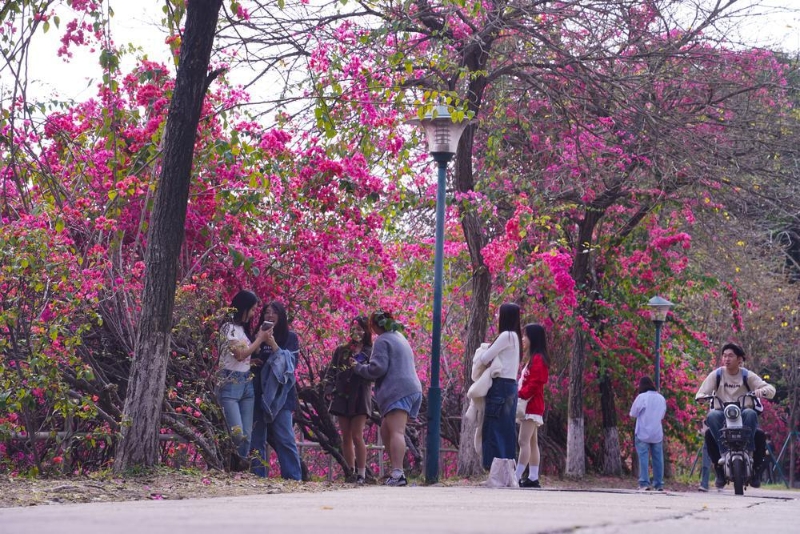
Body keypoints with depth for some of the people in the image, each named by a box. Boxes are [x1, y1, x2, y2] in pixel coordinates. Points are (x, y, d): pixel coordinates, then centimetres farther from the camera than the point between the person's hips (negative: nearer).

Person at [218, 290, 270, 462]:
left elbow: (248, 356, 14)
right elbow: (240, 354, -14)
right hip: (230, 384, -8)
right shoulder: (228, 328, -7)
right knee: (236, 433, -17)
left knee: (246, 435, 2)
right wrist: (259, 339, -6)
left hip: (247, 384, 8)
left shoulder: (244, 329, 15)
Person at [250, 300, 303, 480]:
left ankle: (294, 477, -10)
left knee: (284, 437, -10)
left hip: (279, 394, -4)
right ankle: (258, 476, 6)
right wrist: (251, 362, -1)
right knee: (257, 438, 2)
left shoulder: (290, 337, 6)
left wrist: (273, 344, -18)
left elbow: (289, 361, -7)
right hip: (258, 392, 4)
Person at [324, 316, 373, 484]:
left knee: (357, 436, -10)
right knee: (346, 437, 4)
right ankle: (350, 472, 8)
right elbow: (330, 372, 14)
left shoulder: (370, 352, 2)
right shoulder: (341, 351, 13)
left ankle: (361, 473, -7)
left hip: (360, 398, -4)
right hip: (342, 397, 4)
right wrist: (330, 388, 0)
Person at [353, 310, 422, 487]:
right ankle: (396, 469, 14)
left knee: (396, 432, -20)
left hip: (397, 391, -9)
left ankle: (398, 473, -33)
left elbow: (378, 368, -12)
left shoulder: (382, 341, -3)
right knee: (385, 430, 17)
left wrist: (358, 367, 5)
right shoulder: (400, 337, 27)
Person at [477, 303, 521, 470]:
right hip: (509, 386, 9)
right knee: (505, 430, 8)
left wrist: (481, 355, 10)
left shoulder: (506, 336, -11)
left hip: (501, 387, -9)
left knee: (496, 430, -9)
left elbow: (485, 359, -10)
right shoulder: (513, 337, 17)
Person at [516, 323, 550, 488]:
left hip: (532, 406, -10)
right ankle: (533, 478, 8)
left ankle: (517, 477, -20)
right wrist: (519, 396, 6)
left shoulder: (538, 359, -12)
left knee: (524, 441, -15)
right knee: (532, 442, 8)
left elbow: (534, 385, -20)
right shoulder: (533, 359, 19)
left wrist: (519, 395, -19)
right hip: (531, 406, 10)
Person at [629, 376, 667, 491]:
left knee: (643, 458, -4)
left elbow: (633, 413, -4)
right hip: (657, 433, 4)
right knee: (658, 459, 8)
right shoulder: (661, 398, 6)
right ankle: (659, 484, 10)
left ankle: (644, 483, -11)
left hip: (643, 433, -4)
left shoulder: (641, 397, -10)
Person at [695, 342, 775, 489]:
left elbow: (771, 390, -3)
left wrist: (762, 391, -26)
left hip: (743, 413, 0)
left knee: (751, 414, -35)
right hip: (722, 414, 1)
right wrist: (705, 397, -25)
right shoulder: (716, 375, 4)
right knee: (712, 416, -33)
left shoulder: (747, 376, 3)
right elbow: (699, 394, -1)